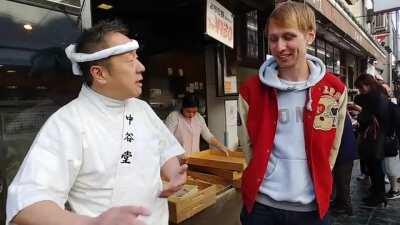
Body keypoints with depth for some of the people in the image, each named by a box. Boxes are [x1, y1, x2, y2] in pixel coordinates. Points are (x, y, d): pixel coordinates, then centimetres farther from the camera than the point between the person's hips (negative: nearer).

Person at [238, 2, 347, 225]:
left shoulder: (335, 90, -5)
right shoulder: (251, 91, -7)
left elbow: (332, 148, 5)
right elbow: (249, 146, 1)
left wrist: (317, 183, 6)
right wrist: (267, 180, 1)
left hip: (312, 206, 1)